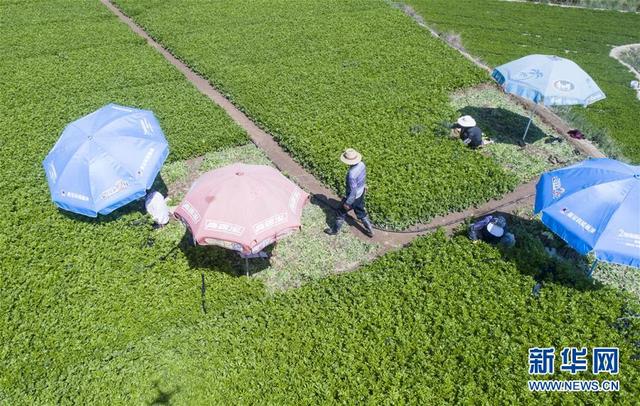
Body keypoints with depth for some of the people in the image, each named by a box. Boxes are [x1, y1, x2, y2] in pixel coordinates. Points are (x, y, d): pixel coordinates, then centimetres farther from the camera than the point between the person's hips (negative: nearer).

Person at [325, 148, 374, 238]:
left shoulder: (352, 174, -39)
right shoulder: (362, 164, -15)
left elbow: (353, 191, -30)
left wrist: (348, 203, -17)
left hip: (353, 197, -7)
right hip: (361, 194, 7)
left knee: (341, 213, 17)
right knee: (361, 212, 28)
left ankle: (334, 230, 38)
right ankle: (370, 230, 42)